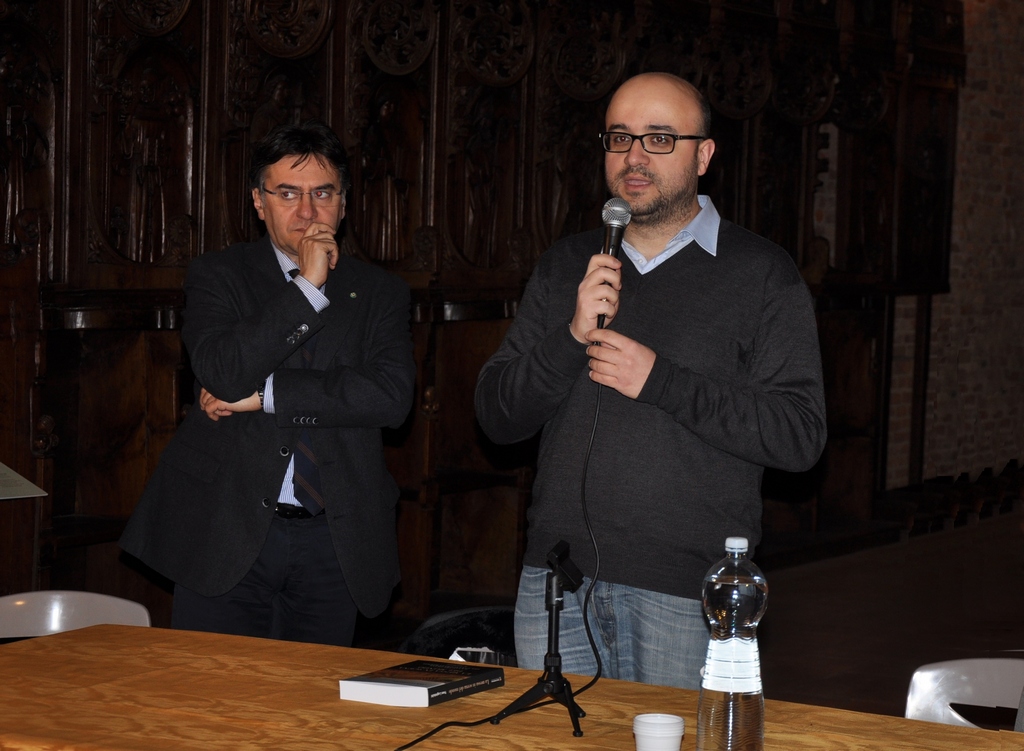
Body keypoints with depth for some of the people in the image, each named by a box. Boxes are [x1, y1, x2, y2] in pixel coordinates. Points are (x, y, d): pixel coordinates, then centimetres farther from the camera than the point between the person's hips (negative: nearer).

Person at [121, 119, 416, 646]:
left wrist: (266, 394, -12)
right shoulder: (217, 277, 4)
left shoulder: (380, 293, 9)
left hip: (332, 542, 2)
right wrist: (307, 288, -13)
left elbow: (392, 396, -9)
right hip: (224, 536, -1)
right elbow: (222, 374, -15)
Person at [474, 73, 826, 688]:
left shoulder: (760, 272, 0)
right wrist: (572, 338, -9)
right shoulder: (566, 267, 13)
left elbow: (801, 435, -8)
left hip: (684, 592, -3)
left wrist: (660, 381, -15)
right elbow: (497, 417, 8)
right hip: (557, 577, 3)